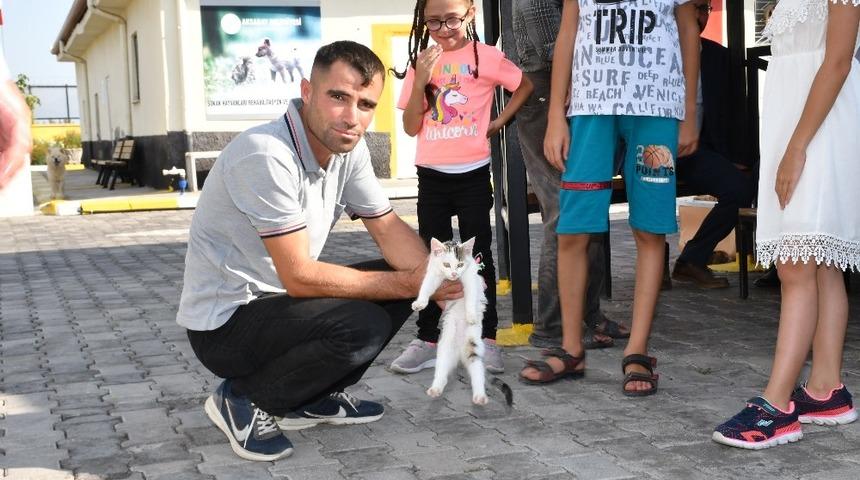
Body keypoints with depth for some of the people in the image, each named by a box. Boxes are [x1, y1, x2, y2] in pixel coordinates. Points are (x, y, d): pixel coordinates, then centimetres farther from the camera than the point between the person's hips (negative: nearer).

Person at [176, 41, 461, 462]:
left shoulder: (348, 148, -3)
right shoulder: (266, 155, -29)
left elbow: (389, 228, 4)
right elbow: (300, 276, -28)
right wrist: (409, 284, -21)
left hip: (280, 301, 9)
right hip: (225, 322, -9)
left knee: (400, 278, 2)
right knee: (362, 327, -28)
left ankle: (309, 400, 11)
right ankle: (243, 401, -4)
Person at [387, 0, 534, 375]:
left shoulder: (486, 56, -5)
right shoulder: (421, 62, 3)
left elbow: (526, 86, 7)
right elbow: (411, 127, -1)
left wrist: (500, 122, -1)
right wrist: (421, 81, -13)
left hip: (473, 174, -3)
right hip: (431, 175, 3)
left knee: (478, 255, 3)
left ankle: (487, 339, 9)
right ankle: (427, 339, 14)